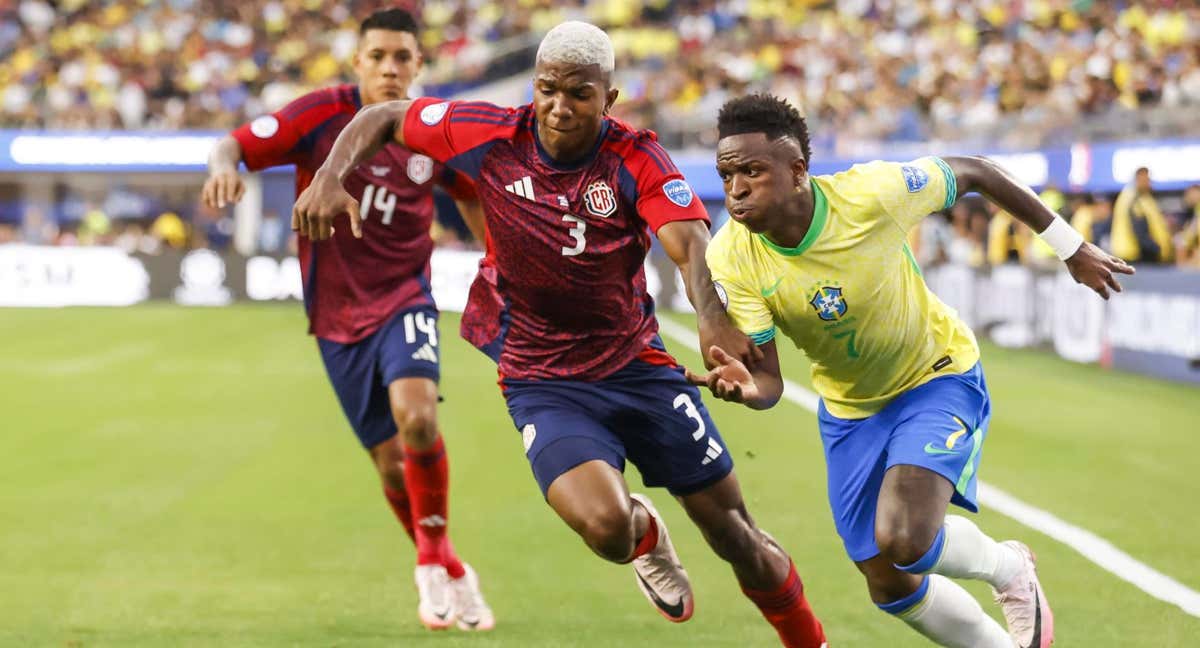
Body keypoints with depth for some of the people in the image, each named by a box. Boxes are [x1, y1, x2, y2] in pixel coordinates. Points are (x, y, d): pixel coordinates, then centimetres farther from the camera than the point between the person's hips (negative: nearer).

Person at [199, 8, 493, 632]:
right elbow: (234, 144, -11)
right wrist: (224, 165, -34)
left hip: (404, 301, 0)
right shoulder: (322, 114, -9)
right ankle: (447, 577, 26)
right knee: (391, 463, 3)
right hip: (338, 314, 0)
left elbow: (476, 199, 17)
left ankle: (435, 559, -9)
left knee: (415, 412, -28)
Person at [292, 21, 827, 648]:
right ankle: (647, 538, 15)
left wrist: (712, 317, -52)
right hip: (540, 380, 0)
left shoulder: (637, 160, -14)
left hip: (639, 365, 1)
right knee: (605, 526, -25)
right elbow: (382, 119, 3)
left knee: (736, 537, 4)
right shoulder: (492, 136, -11)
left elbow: (691, 244, -31)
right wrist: (330, 176, -16)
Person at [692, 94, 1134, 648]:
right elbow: (768, 381, -21)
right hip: (848, 410, 4)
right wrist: (745, 388, -47)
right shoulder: (730, 260, -22)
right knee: (890, 587, 6)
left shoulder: (869, 195, -30)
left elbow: (973, 173, -12)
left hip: (937, 378, -4)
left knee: (903, 541, -26)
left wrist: (1071, 248, -2)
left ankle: (1009, 571, 7)